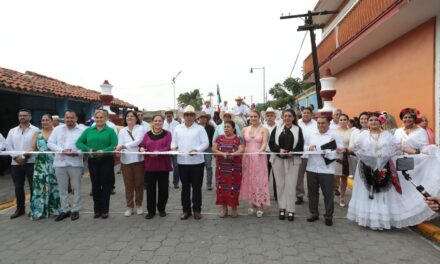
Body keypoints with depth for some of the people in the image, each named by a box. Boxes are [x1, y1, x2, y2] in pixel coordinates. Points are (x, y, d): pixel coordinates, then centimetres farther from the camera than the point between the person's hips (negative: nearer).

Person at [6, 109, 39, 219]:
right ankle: (20, 209, 25)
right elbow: (8, 145, 5)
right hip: (16, 163, 4)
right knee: (18, 187, 12)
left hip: (31, 162, -4)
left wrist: (24, 157, -14)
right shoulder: (12, 131, 12)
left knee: (33, 186, -1)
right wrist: (16, 157, -9)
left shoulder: (35, 130, -2)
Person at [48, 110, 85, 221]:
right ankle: (65, 210, 23)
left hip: (75, 163, -3)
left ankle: (75, 210, 17)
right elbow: (50, 143, 4)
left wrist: (78, 152, -21)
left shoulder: (82, 130, 0)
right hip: (60, 163, 3)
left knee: (76, 188, 5)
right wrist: (61, 150, -12)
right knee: (62, 188, 11)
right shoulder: (57, 129, 8)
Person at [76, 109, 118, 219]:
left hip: (107, 161, -2)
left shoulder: (110, 131, 0)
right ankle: (97, 209, 23)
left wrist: (104, 151, -26)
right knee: (95, 185, 9)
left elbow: (114, 145, -10)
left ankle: (104, 210, 16)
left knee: (106, 185, 3)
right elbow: (79, 142, 4)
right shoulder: (88, 130, 10)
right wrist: (88, 149, -13)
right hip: (93, 161, 3)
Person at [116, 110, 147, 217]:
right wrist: (118, 151, -22)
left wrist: (124, 146, -22)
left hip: (139, 159, -2)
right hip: (126, 160, 3)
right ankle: (129, 206, 20)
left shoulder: (141, 128, -2)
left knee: (139, 184, 8)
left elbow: (137, 141, -16)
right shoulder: (122, 131, 9)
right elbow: (120, 145, 0)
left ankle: (139, 205, 23)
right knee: (128, 185, 8)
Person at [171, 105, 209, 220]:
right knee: (185, 187, 11)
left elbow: (205, 143, -4)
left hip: (197, 162, -2)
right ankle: (186, 210, 22)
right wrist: (173, 147, -9)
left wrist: (196, 150, -20)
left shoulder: (200, 128, 1)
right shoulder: (178, 128, 11)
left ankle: (197, 210, 18)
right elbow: (174, 141, 13)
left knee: (196, 187, 5)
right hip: (182, 162, 3)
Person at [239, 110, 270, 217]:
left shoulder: (264, 129, 0)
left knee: (259, 180, -2)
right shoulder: (245, 129, 11)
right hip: (247, 158, 3)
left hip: (259, 158, -3)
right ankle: (252, 204, 19)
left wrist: (261, 150, -31)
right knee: (249, 180, 6)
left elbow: (265, 143, -12)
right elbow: (242, 144, 11)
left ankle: (260, 206, 9)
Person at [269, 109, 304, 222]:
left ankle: (291, 210, 8)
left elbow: (300, 145, 0)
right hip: (278, 159, 1)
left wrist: (292, 152, -17)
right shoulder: (277, 128, 9)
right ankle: (282, 208, 15)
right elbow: (271, 143, 2)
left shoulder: (298, 129, 7)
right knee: (280, 184, 6)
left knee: (291, 185, 0)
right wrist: (279, 150, -16)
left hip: (293, 160, -1)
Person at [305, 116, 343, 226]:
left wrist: (328, 152, -22)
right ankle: (313, 213, 27)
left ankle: (328, 216, 18)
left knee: (328, 194, 4)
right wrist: (308, 148, -7)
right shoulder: (312, 135, 11)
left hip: (326, 170, -4)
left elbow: (339, 151, -9)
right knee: (312, 193, 13)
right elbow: (304, 146, 13)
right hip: (311, 168, 4)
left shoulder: (335, 136, -3)